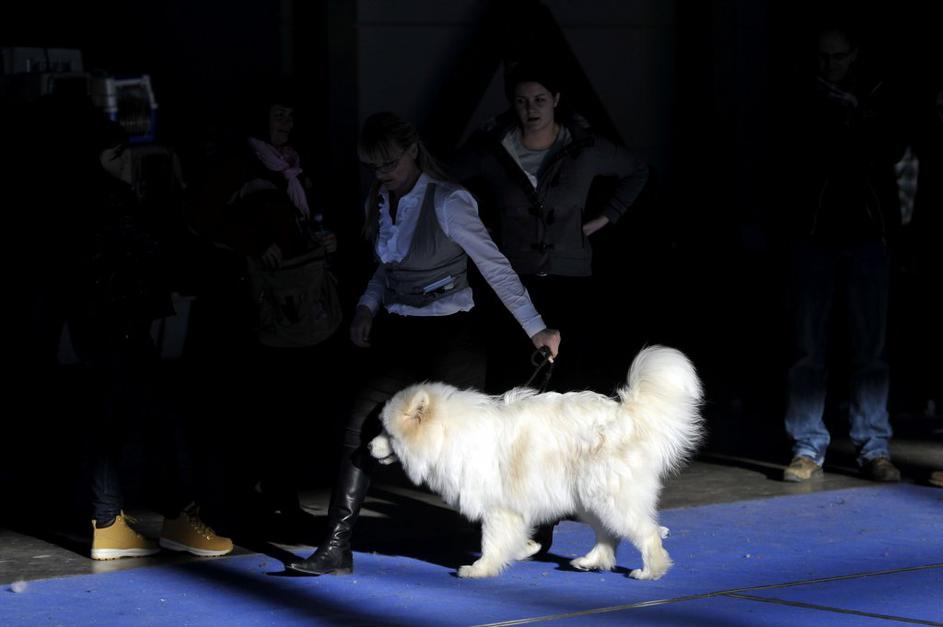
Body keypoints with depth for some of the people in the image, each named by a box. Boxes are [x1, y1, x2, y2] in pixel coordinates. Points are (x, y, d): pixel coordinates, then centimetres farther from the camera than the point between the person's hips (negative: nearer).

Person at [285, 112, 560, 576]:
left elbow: (495, 268, -14)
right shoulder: (378, 203, 6)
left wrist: (536, 329, -14)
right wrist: (368, 306, 4)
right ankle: (336, 547, -7)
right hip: (399, 332, 6)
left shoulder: (447, 203, -15)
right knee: (360, 426, -6)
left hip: (449, 334, -6)